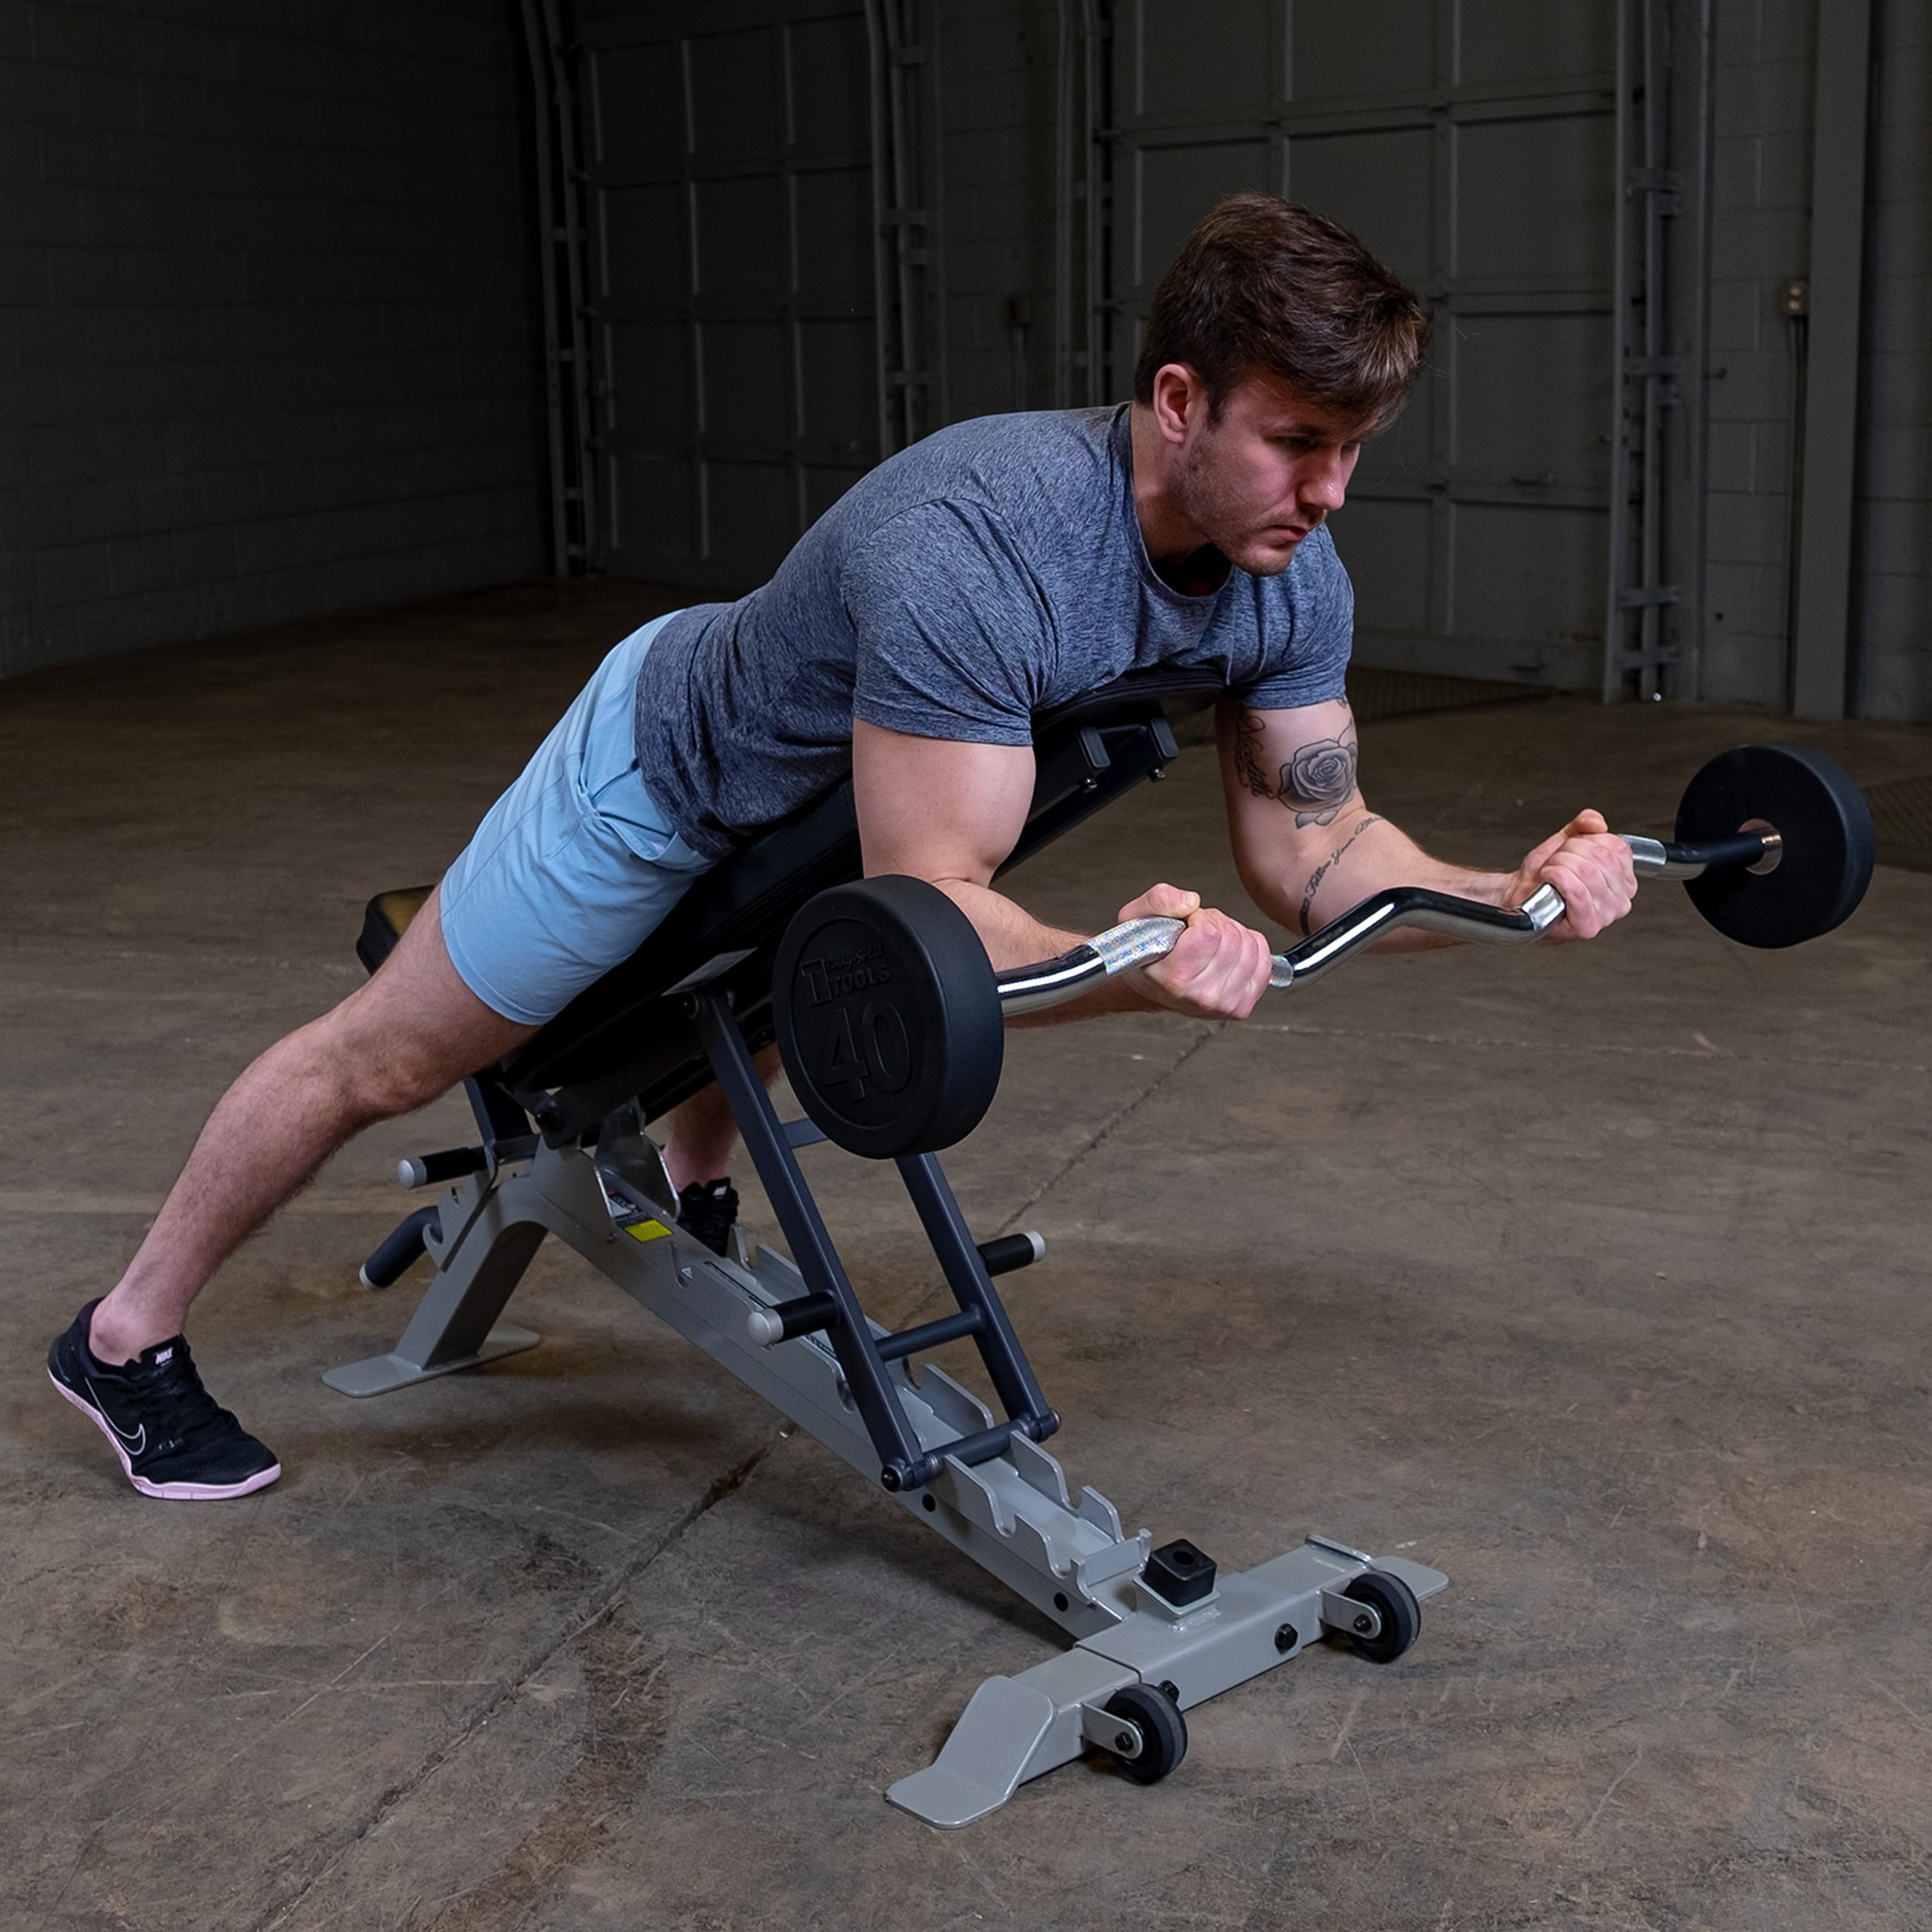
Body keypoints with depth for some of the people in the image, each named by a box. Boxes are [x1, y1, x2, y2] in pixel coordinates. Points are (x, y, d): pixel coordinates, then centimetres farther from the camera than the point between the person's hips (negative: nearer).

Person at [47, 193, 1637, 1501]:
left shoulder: (1292, 577, -20)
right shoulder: (978, 548, -44)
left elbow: (1311, 850, -14)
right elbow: (928, 912, -43)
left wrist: (1510, 891, -30)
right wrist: (1130, 968, -60)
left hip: (829, 806, 7)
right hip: (674, 777, -7)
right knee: (390, 1060, 8)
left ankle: (694, 1199, 64)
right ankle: (127, 1337, 27)